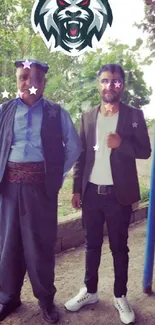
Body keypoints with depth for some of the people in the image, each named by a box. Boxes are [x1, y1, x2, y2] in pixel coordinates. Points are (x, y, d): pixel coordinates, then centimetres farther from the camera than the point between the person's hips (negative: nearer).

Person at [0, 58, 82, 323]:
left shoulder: (57, 113, 3)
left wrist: (59, 175, 4)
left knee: (41, 242, 7)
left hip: (42, 184, -1)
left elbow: (74, 147, 8)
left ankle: (46, 299, 26)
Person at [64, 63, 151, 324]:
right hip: (92, 192, 3)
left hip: (118, 194, -2)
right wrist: (77, 189, 4)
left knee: (119, 247, 10)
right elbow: (81, 155, 7)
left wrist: (121, 144, -20)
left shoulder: (134, 115, -1)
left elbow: (145, 151, -1)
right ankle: (89, 291, 32)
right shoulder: (87, 116, 7)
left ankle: (120, 297, 28)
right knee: (92, 245, 14)